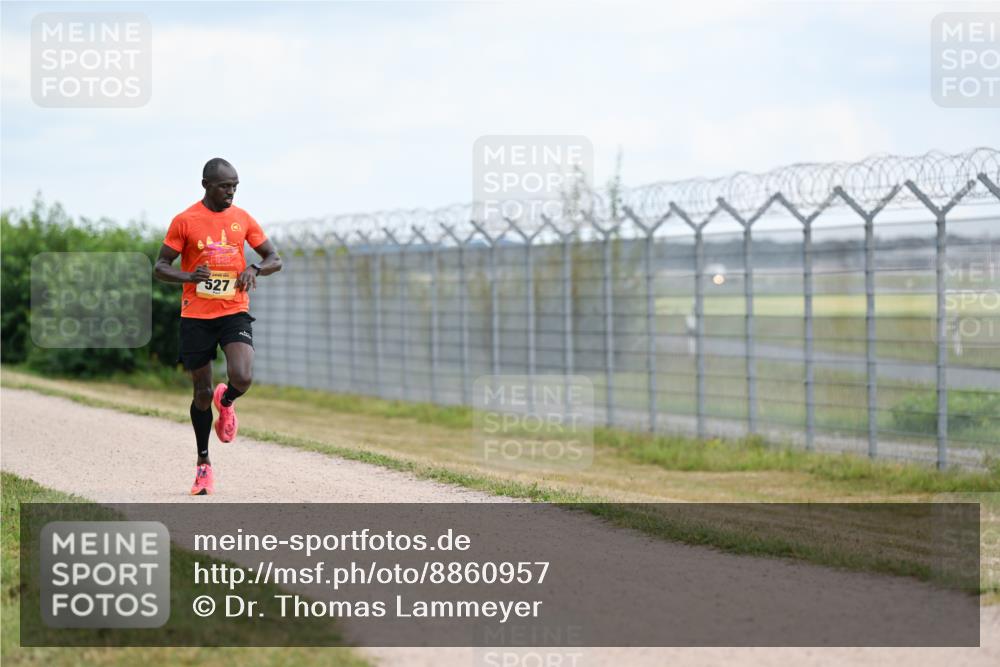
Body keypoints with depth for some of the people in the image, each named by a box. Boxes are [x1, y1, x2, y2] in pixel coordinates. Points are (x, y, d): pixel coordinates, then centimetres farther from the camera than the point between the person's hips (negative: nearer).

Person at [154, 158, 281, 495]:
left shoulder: (242, 219, 5)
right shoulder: (185, 221, -3)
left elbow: (275, 259, 12)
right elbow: (160, 267, -1)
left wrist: (255, 269, -11)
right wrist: (189, 276, -22)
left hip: (234, 312, 1)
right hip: (196, 316, -1)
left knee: (242, 379, -22)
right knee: (202, 392, 5)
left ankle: (226, 401, 16)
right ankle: (203, 462, 22)